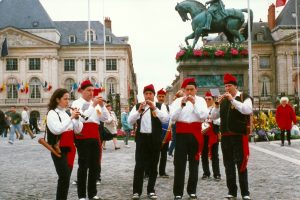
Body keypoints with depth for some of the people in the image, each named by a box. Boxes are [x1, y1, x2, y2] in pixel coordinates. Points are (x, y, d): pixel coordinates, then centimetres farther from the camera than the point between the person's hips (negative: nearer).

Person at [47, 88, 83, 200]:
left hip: (70, 148, 7)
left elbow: (78, 130, 8)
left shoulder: (68, 113, 12)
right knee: (64, 177, -14)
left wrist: (77, 119, -9)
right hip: (59, 149, -7)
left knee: (66, 177, 9)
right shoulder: (52, 113, -7)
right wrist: (71, 118, -22)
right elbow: (57, 130, -23)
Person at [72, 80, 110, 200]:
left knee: (95, 166, 10)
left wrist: (102, 105, -5)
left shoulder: (95, 103, 14)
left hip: (95, 137, 6)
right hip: (83, 137, -6)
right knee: (83, 166, -1)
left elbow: (106, 118, 8)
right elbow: (82, 118, -19)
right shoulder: (77, 103, -3)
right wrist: (93, 105, -21)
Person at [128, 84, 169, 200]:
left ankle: (151, 190, 18)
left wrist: (154, 108, -17)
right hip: (142, 138, 0)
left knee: (153, 166, 8)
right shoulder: (137, 106, 8)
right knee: (139, 166, -3)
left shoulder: (160, 106, 6)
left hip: (155, 139, 0)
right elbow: (130, 121, -3)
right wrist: (139, 110, -16)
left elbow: (165, 119, -10)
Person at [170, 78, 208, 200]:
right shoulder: (178, 101, 2)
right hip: (181, 134, -1)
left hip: (195, 134, 1)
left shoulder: (200, 100, 4)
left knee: (194, 163, 10)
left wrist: (194, 103, -16)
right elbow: (173, 117, -9)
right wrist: (182, 104, -18)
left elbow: (204, 116, -10)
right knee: (179, 164, -3)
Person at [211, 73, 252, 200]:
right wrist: (217, 104, -5)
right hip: (225, 136, 5)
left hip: (239, 136, -5)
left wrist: (232, 100, -19)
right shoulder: (223, 100, 12)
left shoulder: (244, 97, -1)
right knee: (228, 164, 8)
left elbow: (248, 110, -21)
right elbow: (213, 117, 11)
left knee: (241, 164, -3)